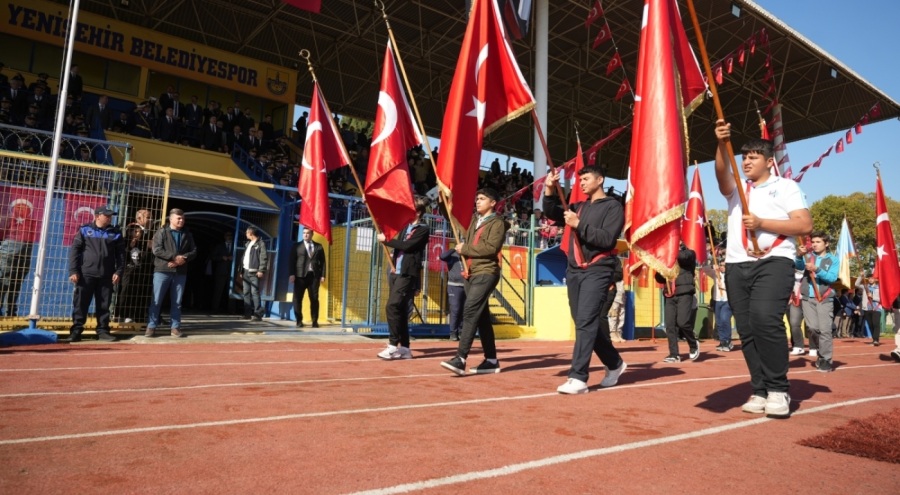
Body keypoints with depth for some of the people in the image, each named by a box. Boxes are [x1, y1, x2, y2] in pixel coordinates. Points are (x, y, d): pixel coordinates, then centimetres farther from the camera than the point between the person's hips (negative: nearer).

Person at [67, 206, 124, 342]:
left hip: (106, 276, 2)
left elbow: (120, 254, 9)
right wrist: (73, 271, -7)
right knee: (80, 304, 1)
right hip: (86, 274, -2)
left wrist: (118, 272, -1)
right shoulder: (85, 230, 3)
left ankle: (102, 330, 15)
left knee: (104, 305, 7)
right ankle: (76, 331, 9)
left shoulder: (115, 233, 8)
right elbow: (74, 250, 1)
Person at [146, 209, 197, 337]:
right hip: (162, 271, -3)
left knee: (177, 302, 8)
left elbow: (194, 251, 8)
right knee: (156, 300, 0)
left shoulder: (187, 234, 12)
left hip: (180, 272, 3)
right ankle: (151, 326, 9)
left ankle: (175, 327, 14)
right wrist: (175, 257, -17)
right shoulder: (161, 232, 0)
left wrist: (183, 259, -11)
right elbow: (157, 250, -11)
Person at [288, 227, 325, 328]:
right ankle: (299, 321, 9)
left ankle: (315, 321, 8)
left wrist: (322, 275, 0)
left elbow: (322, 262, 9)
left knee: (314, 299, 1)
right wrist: (292, 274, -8)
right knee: (297, 299, 0)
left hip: (314, 276, 0)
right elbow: (292, 261, 3)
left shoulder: (319, 247, 12)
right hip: (300, 276, 0)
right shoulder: (297, 246, 9)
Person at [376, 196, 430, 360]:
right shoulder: (405, 227, 17)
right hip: (396, 272, 8)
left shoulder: (423, 229, -7)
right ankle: (404, 348, 14)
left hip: (408, 274, -8)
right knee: (399, 309, 8)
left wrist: (386, 240, -9)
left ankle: (393, 345, -10)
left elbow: (407, 246, -18)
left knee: (392, 307, -17)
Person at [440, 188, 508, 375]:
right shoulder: (475, 220, 19)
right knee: (481, 316, 9)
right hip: (471, 273, 8)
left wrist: (465, 249, -13)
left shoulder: (497, 222, -4)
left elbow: (491, 247, -19)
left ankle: (461, 358, -25)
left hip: (486, 273, -8)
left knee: (470, 311, -20)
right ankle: (491, 360, 16)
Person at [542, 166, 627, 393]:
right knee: (583, 322, 10)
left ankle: (578, 378, -17)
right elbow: (552, 213, 14)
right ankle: (614, 363, 27)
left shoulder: (613, 206, 0)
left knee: (586, 321, -15)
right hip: (574, 270, 7)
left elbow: (607, 239, -12)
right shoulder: (579, 206, 20)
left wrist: (579, 224, -18)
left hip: (597, 271, -7)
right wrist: (550, 190, -1)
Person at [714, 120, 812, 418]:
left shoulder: (786, 187, 11)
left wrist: (762, 222, -11)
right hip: (737, 265, 4)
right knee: (746, 329, 2)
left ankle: (778, 390, -8)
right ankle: (760, 392, 10)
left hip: (774, 262, -4)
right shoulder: (736, 189, 19)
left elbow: (805, 225, -1)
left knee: (765, 319, -22)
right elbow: (721, 174, -5)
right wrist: (722, 144, -21)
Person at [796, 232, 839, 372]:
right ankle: (820, 350, 22)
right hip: (807, 298, 2)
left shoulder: (833, 259, 6)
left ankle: (826, 360, 3)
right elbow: (798, 266, -10)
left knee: (825, 330, -4)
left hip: (825, 298, -2)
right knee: (812, 327, -1)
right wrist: (799, 255, -28)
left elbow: (832, 278, -7)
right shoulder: (807, 257, 10)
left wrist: (817, 270, -22)